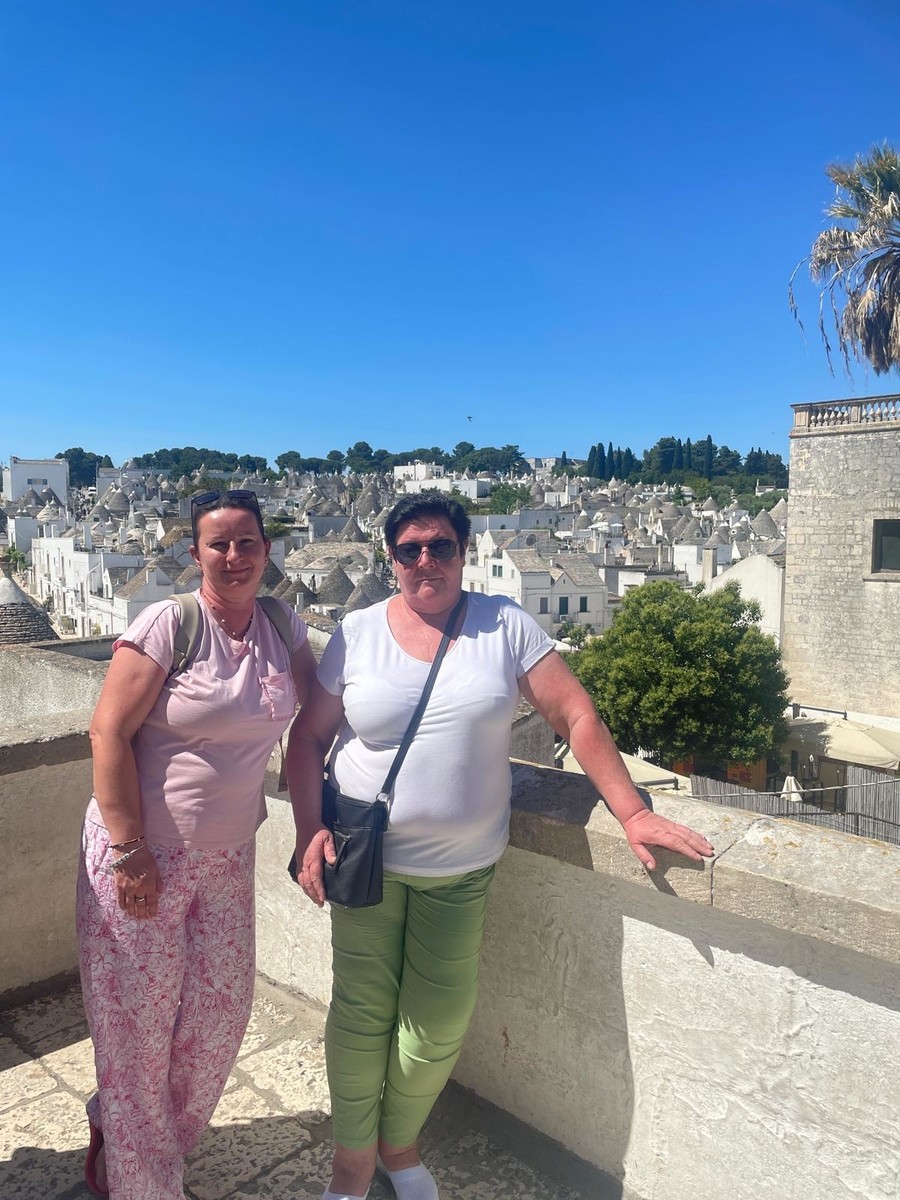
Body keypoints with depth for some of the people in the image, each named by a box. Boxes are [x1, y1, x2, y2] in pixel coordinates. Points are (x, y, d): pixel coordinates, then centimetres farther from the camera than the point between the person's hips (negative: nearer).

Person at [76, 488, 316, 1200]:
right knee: (141, 1022, 9)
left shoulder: (283, 627, 0)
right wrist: (131, 853, -17)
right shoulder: (169, 623, -16)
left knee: (222, 1011, 13)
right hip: (142, 853, -5)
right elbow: (108, 734, -16)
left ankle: (139, 1133, 44)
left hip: (227, 857, 5)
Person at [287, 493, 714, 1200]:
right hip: (365, 861, 0)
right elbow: (309, 738, 3)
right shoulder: (357, 635, -2)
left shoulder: (504, 625, -4)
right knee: (363, 1014, 9)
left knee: (437, 1027, 10)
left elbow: (577, 716, -5)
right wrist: (310, 829, -8)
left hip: (461, 869, 0)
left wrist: (632, 812, -9)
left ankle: (399, 1142, 40)